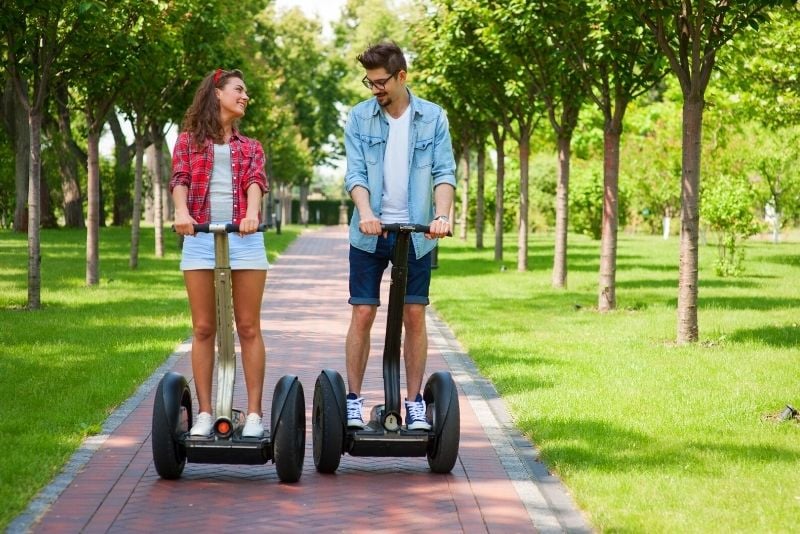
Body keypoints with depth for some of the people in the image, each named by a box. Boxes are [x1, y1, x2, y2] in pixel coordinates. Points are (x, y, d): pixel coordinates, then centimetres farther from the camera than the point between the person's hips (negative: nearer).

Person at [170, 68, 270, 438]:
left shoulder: (250, 148, 19)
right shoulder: (189, 140, 14)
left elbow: (255, 181, -1)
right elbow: (180, 179, -2)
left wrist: (252, 213, -22)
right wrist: (182, 211, -23)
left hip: (245, 237, 1)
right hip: (200, 237, -1)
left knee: (249, 328, 0)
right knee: (203, 329, 1)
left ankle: (254, 413, 3)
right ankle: (204, 413, 5)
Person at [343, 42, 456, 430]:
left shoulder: (433, 118, 2)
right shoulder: (359, 118, 2)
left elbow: (445, 172, -3)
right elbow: (355, 173, -6)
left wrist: (442, 215, -20)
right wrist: (365, 212, -23)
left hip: (416, 233, 0)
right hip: (370, 233, 0)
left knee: (414, 315, 2)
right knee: (362, 314, 0)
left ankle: (415, 402, 10)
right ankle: (353, 399, 8)